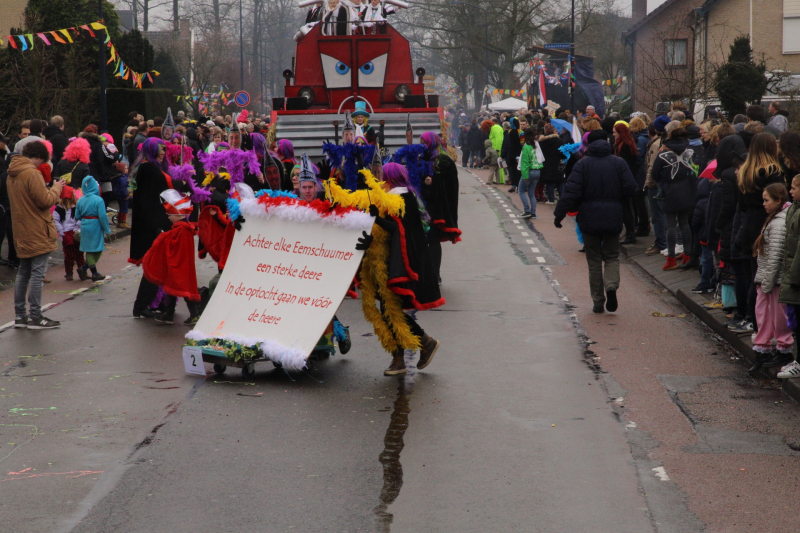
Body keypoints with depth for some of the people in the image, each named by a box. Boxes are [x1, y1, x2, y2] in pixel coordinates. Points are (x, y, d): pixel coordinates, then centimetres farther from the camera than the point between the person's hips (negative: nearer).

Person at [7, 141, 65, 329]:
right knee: (37, 273, -5)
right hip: (37, 233, -9)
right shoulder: (31, 173, -17)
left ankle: (20, 315, 16)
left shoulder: (12, 174, 11)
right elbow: (45, 200, -19)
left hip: (21, 233, 9)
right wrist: (56, 188, -3)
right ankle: (35, 317, -4)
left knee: (23, 273, 14)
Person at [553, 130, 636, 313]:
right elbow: (630, 188, -4)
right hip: (612, 217, 1)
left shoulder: (582, 164, -4)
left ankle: (598, 301, 7)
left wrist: (559, 213, -7)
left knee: (594, 260, 8)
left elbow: (572, 191, -12)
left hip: (589, 217, -1)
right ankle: (611, 285, -17)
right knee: (612, 256, 12)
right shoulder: (619, 162, 0)